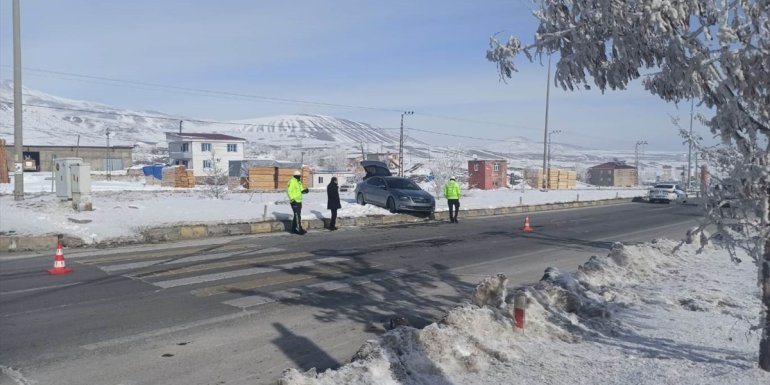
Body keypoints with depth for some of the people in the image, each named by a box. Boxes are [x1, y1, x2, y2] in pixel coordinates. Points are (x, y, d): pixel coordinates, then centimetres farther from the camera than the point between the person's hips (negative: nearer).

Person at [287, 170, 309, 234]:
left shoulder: (299, 182, 15)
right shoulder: (292, 182, -13)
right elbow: (289, 191, -19)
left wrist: (304, 190, -1)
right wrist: (292, 199, -25)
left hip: (299, 201, 10)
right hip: (294, 202, -10)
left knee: (297, 215, 14)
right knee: (298, 215, -12)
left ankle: (294, 229, 22)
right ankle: (299, 229, -13)